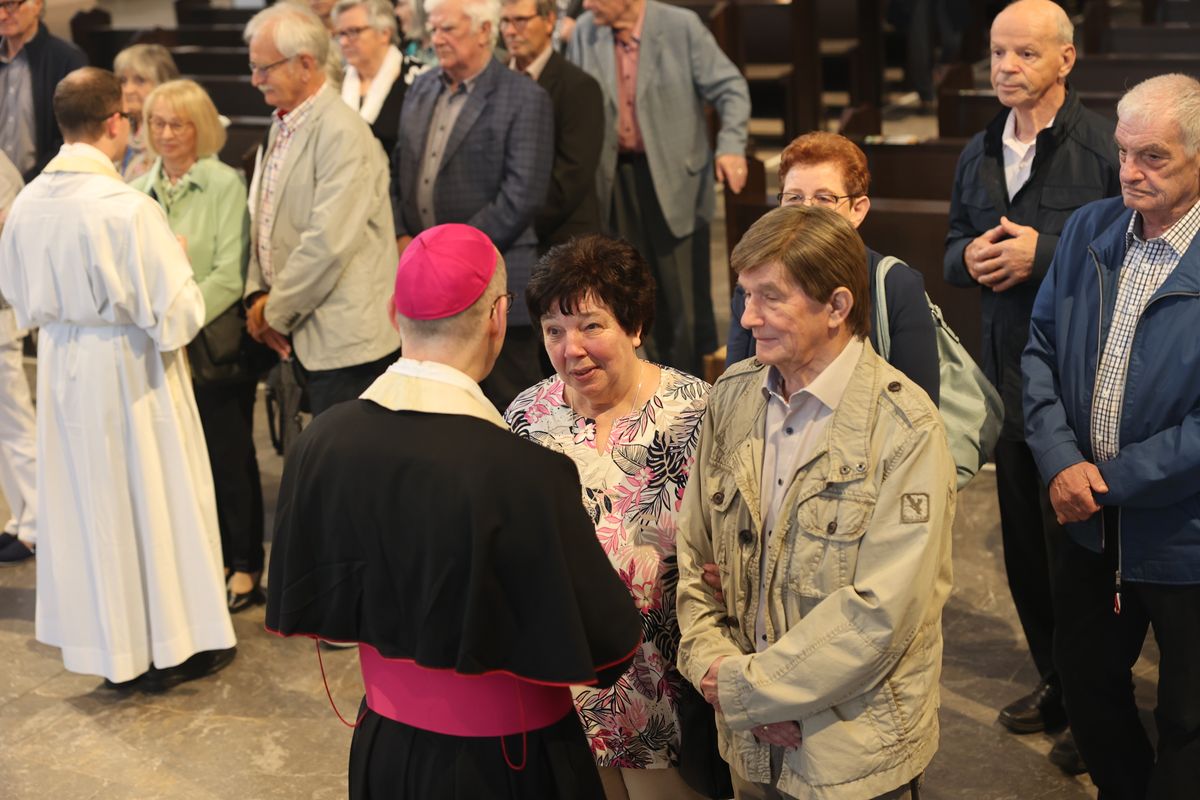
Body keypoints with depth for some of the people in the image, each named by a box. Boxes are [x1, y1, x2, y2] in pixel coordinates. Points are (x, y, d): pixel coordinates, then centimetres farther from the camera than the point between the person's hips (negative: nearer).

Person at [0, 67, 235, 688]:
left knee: (86, 502, 17)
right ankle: (169, 644, 23)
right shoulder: (127, 206, -24)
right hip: (130, 371, -6)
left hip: (63, 368, 6)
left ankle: (107, 642, 30)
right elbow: (177, 313, -21)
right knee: (153, 498, 10)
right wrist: (177, 262, -3)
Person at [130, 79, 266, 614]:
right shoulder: (140, 190, 8)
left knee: (228, 459, 5)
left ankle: (245, 569, 17)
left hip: (215, 345, -4)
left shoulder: (225, 185, -7)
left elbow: (229, 275, -12)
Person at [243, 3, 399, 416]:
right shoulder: (282, 126, 15)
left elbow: (328, 242, -22)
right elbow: (265, 220, 19)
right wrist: (258, 296, 4)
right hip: (305, 337, 9)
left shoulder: (342, 133, -16)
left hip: (345, 341, -9)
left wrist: (277, 311, -11)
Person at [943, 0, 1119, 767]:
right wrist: (969, 257, -4)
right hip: (1008, 371, 7)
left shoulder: (1104, 146, -13)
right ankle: (1055, 680, 34)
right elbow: (955, 248, 18)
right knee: (1024, 538, 16)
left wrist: (1044, 252, -22)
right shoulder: (978, 155, 10)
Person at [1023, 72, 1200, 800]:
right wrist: (1061, 461, -11)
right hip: (1094, 526, 6)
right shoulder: (1088, 231, 0)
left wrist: (1115, 479, -19)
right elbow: (1041, 350, 2)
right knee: (1086, 680, 22)